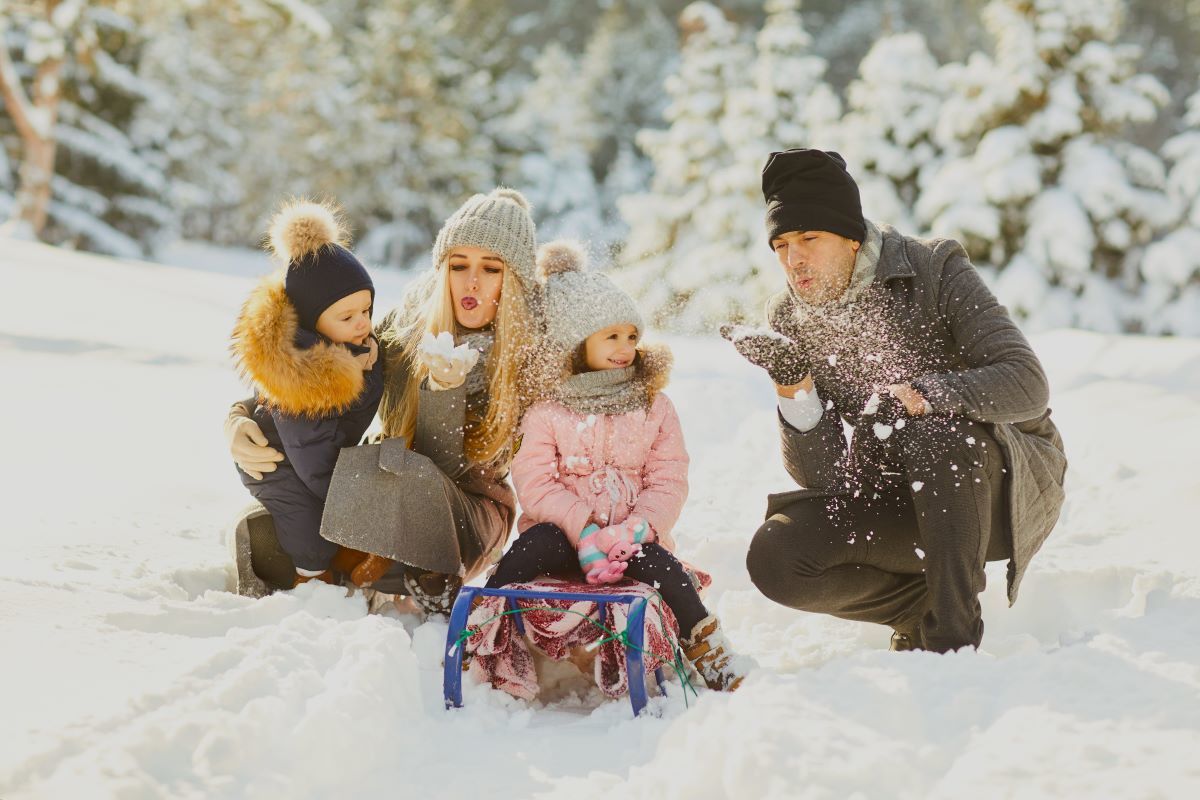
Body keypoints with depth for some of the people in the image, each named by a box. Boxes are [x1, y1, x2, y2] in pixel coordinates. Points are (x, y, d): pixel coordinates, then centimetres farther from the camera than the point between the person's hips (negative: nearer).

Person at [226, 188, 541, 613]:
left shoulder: (528, 355, -15)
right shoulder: (407, 326, -5)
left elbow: (446, 466, -20)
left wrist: (444, 388, -38)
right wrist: (240, 418, -19)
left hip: (471, 510, -4)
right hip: (382, 491, 4)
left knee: (412, 475, -38)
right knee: (258, 533, -20)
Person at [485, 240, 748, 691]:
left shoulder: (654, 407, 9)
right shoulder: (547, 412, 1)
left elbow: (669, 482, 1)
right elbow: (534, 483, -9)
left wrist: (638, 528, -18)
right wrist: (583, 527, -23)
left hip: (631, 533, 1)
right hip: (562, 529, -1)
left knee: (656, 561, -30)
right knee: (533, 546, -32)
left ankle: (705, 642, -20)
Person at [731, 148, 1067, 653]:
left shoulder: (935, 271, -15)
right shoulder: (789, 318, -5)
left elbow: (1028, 384, -27)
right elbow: (820, 476, -11)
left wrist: (924, 393, -43)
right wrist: (795, 391, -29)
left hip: (1007, 481, -4)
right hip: (896, 497, 4)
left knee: (932, 434, -37)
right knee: (774, 558, -20)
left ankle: (953, 632, -26)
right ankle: (923, 605, 0)